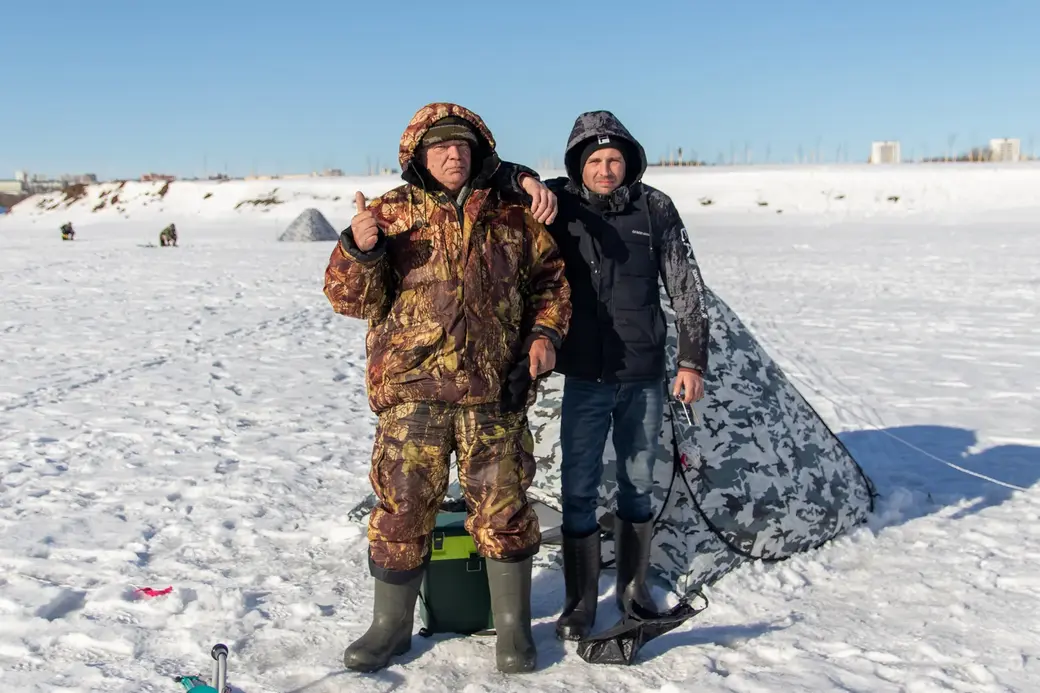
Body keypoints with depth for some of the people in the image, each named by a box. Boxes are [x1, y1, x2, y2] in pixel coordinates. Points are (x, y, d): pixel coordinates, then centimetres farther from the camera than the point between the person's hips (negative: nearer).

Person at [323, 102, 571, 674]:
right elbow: (353, 299, 0)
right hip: (412, 391, -1)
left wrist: (545, 332, 3)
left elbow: (550, 277, 19)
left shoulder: (511, 216, 8)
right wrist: (358, 250, -20)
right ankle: (391, 625, 24)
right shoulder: (393, 213, 3)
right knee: (402, 509, 5)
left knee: (504, 509, 7)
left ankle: (513, 627, 24)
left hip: (495, 393, 1)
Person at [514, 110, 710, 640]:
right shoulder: (560, 203, -5)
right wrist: (525, 181, -27)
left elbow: (686, 287, 2)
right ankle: (580, 603, 16)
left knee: (637, 486, 15)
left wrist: (692, 359, 0)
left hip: (644, 378, 2)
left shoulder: (655, 209, -2)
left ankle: (633, 587, 33)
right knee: (579, 492, 2)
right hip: (585, 379, -1)